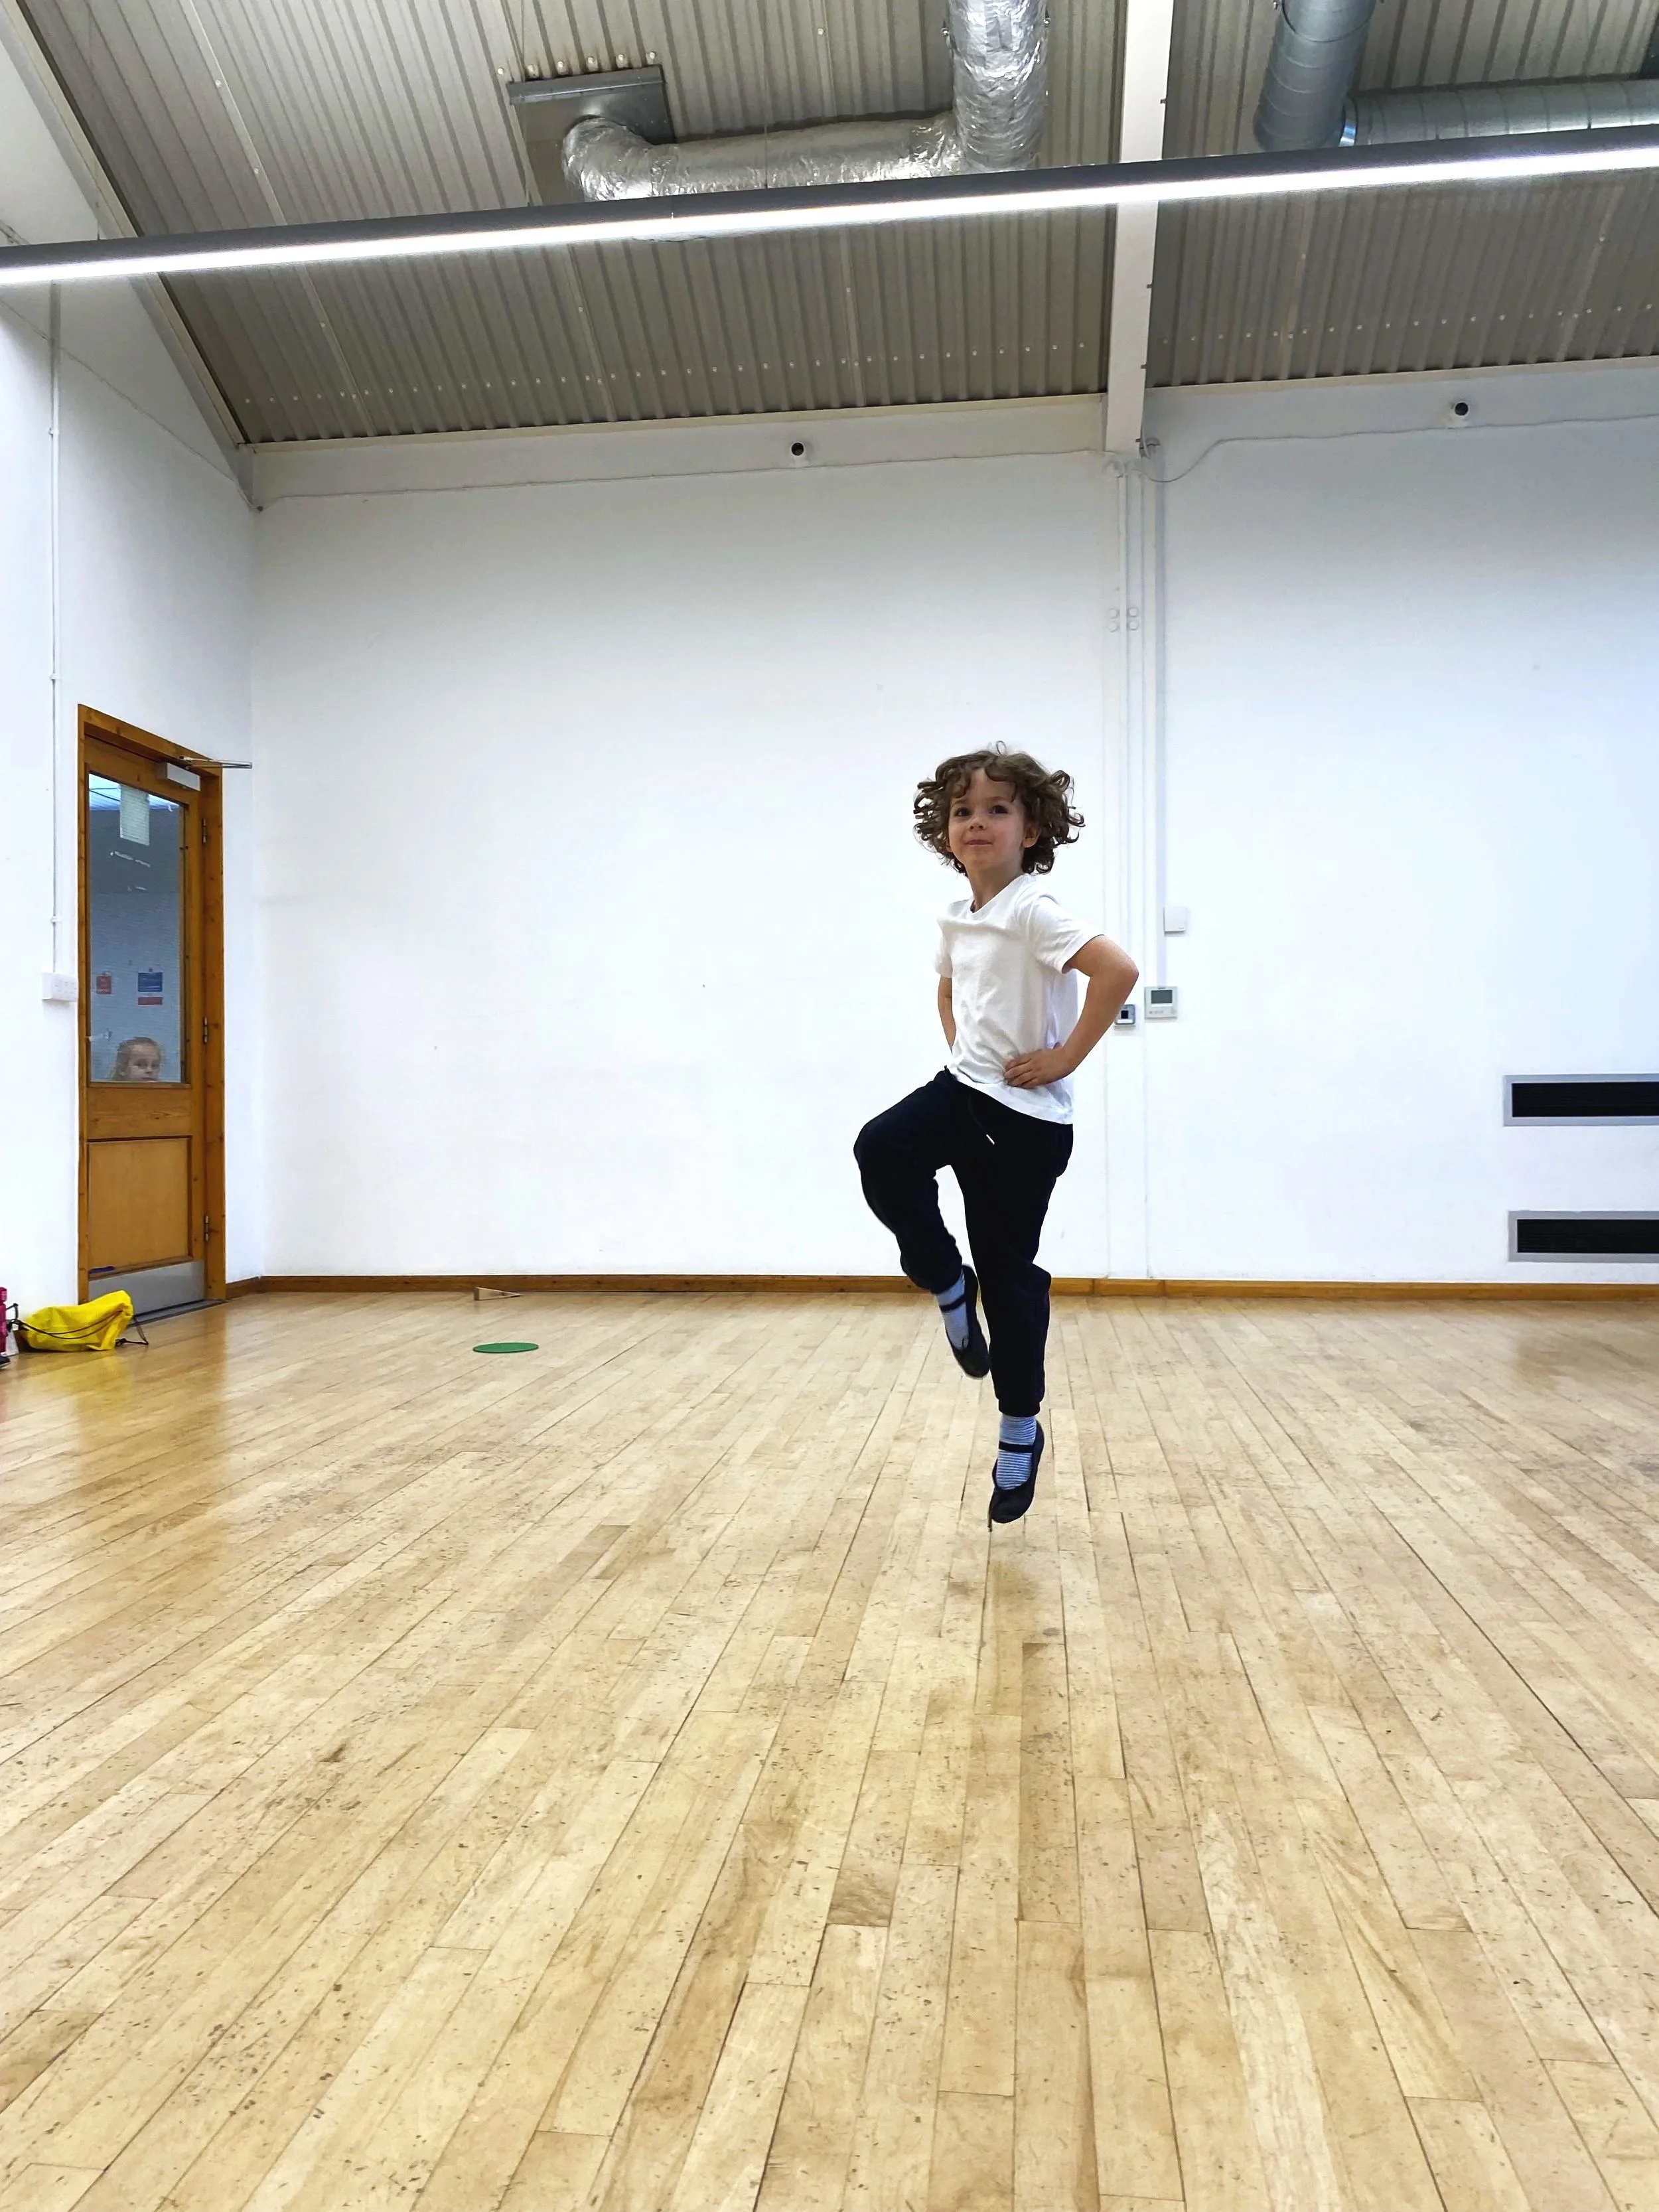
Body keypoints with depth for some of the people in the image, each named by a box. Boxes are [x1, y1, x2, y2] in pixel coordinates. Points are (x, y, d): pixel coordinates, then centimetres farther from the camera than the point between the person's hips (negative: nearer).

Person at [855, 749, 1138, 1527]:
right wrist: (959, 1047, 13)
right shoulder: (957, 918, 7)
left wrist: (1066, 1058, -23)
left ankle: (1020, 1433, 21)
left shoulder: (1033, 913, -17)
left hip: (1026, 1117, -6)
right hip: (964, 1088, 6)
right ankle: (949, 1286, -1)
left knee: (1009, 1274, 2)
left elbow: (1119, 970, -31)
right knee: (882, 1150, -23)